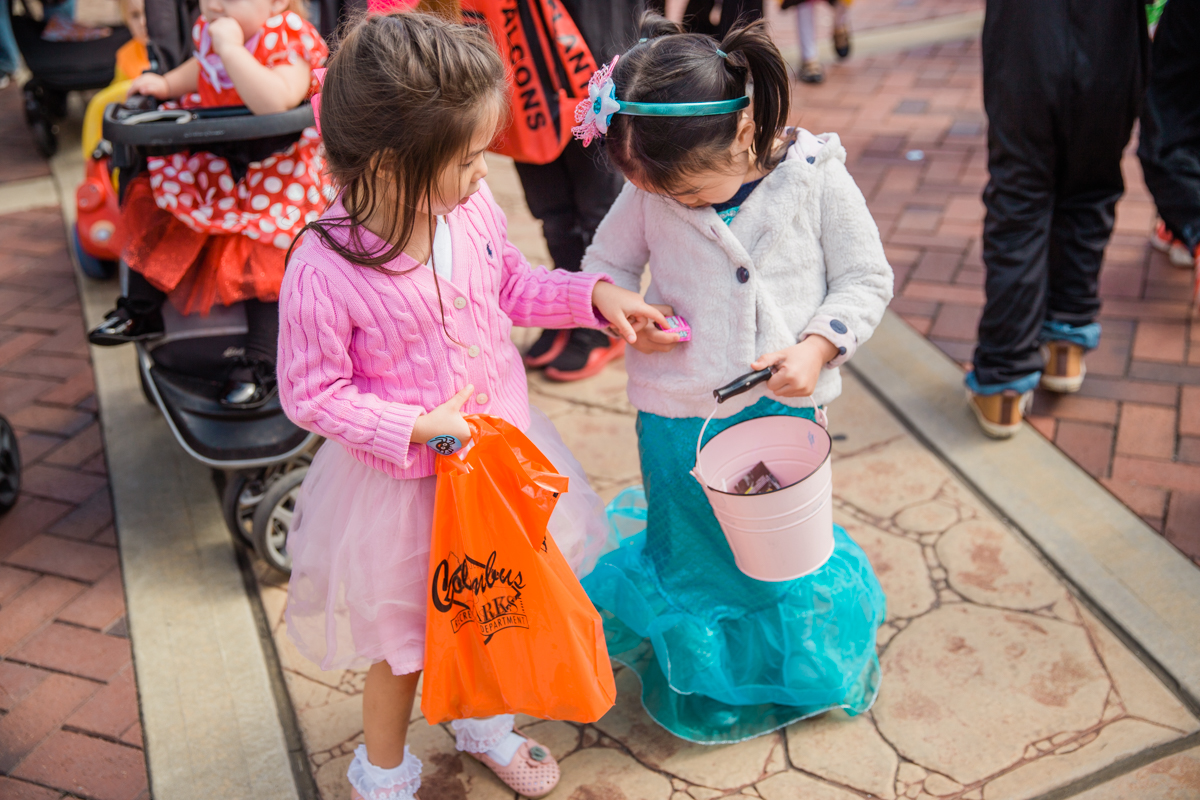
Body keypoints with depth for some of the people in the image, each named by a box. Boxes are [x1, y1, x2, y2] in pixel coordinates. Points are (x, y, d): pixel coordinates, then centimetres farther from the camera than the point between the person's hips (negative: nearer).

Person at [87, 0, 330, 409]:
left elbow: (275, 102, -44)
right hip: (209, 159, 7)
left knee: (264, 265, -10)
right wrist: (165, 84, 7)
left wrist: (230, 49, -39)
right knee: (154, 207, 2)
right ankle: (139, 311, 19)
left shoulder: (288, 42, -24)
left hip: (273, 172, -7)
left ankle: (260, 364, 3)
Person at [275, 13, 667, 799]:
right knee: (406, 641, 17)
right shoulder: (324, 274, -29)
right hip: (406, 482, -5)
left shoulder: (470, 205, -14)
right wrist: (417, 428, -25)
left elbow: (513, 284, 6)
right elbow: (312, 395, -18)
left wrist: (594, 294, -6)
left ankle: (486, 723, 58)